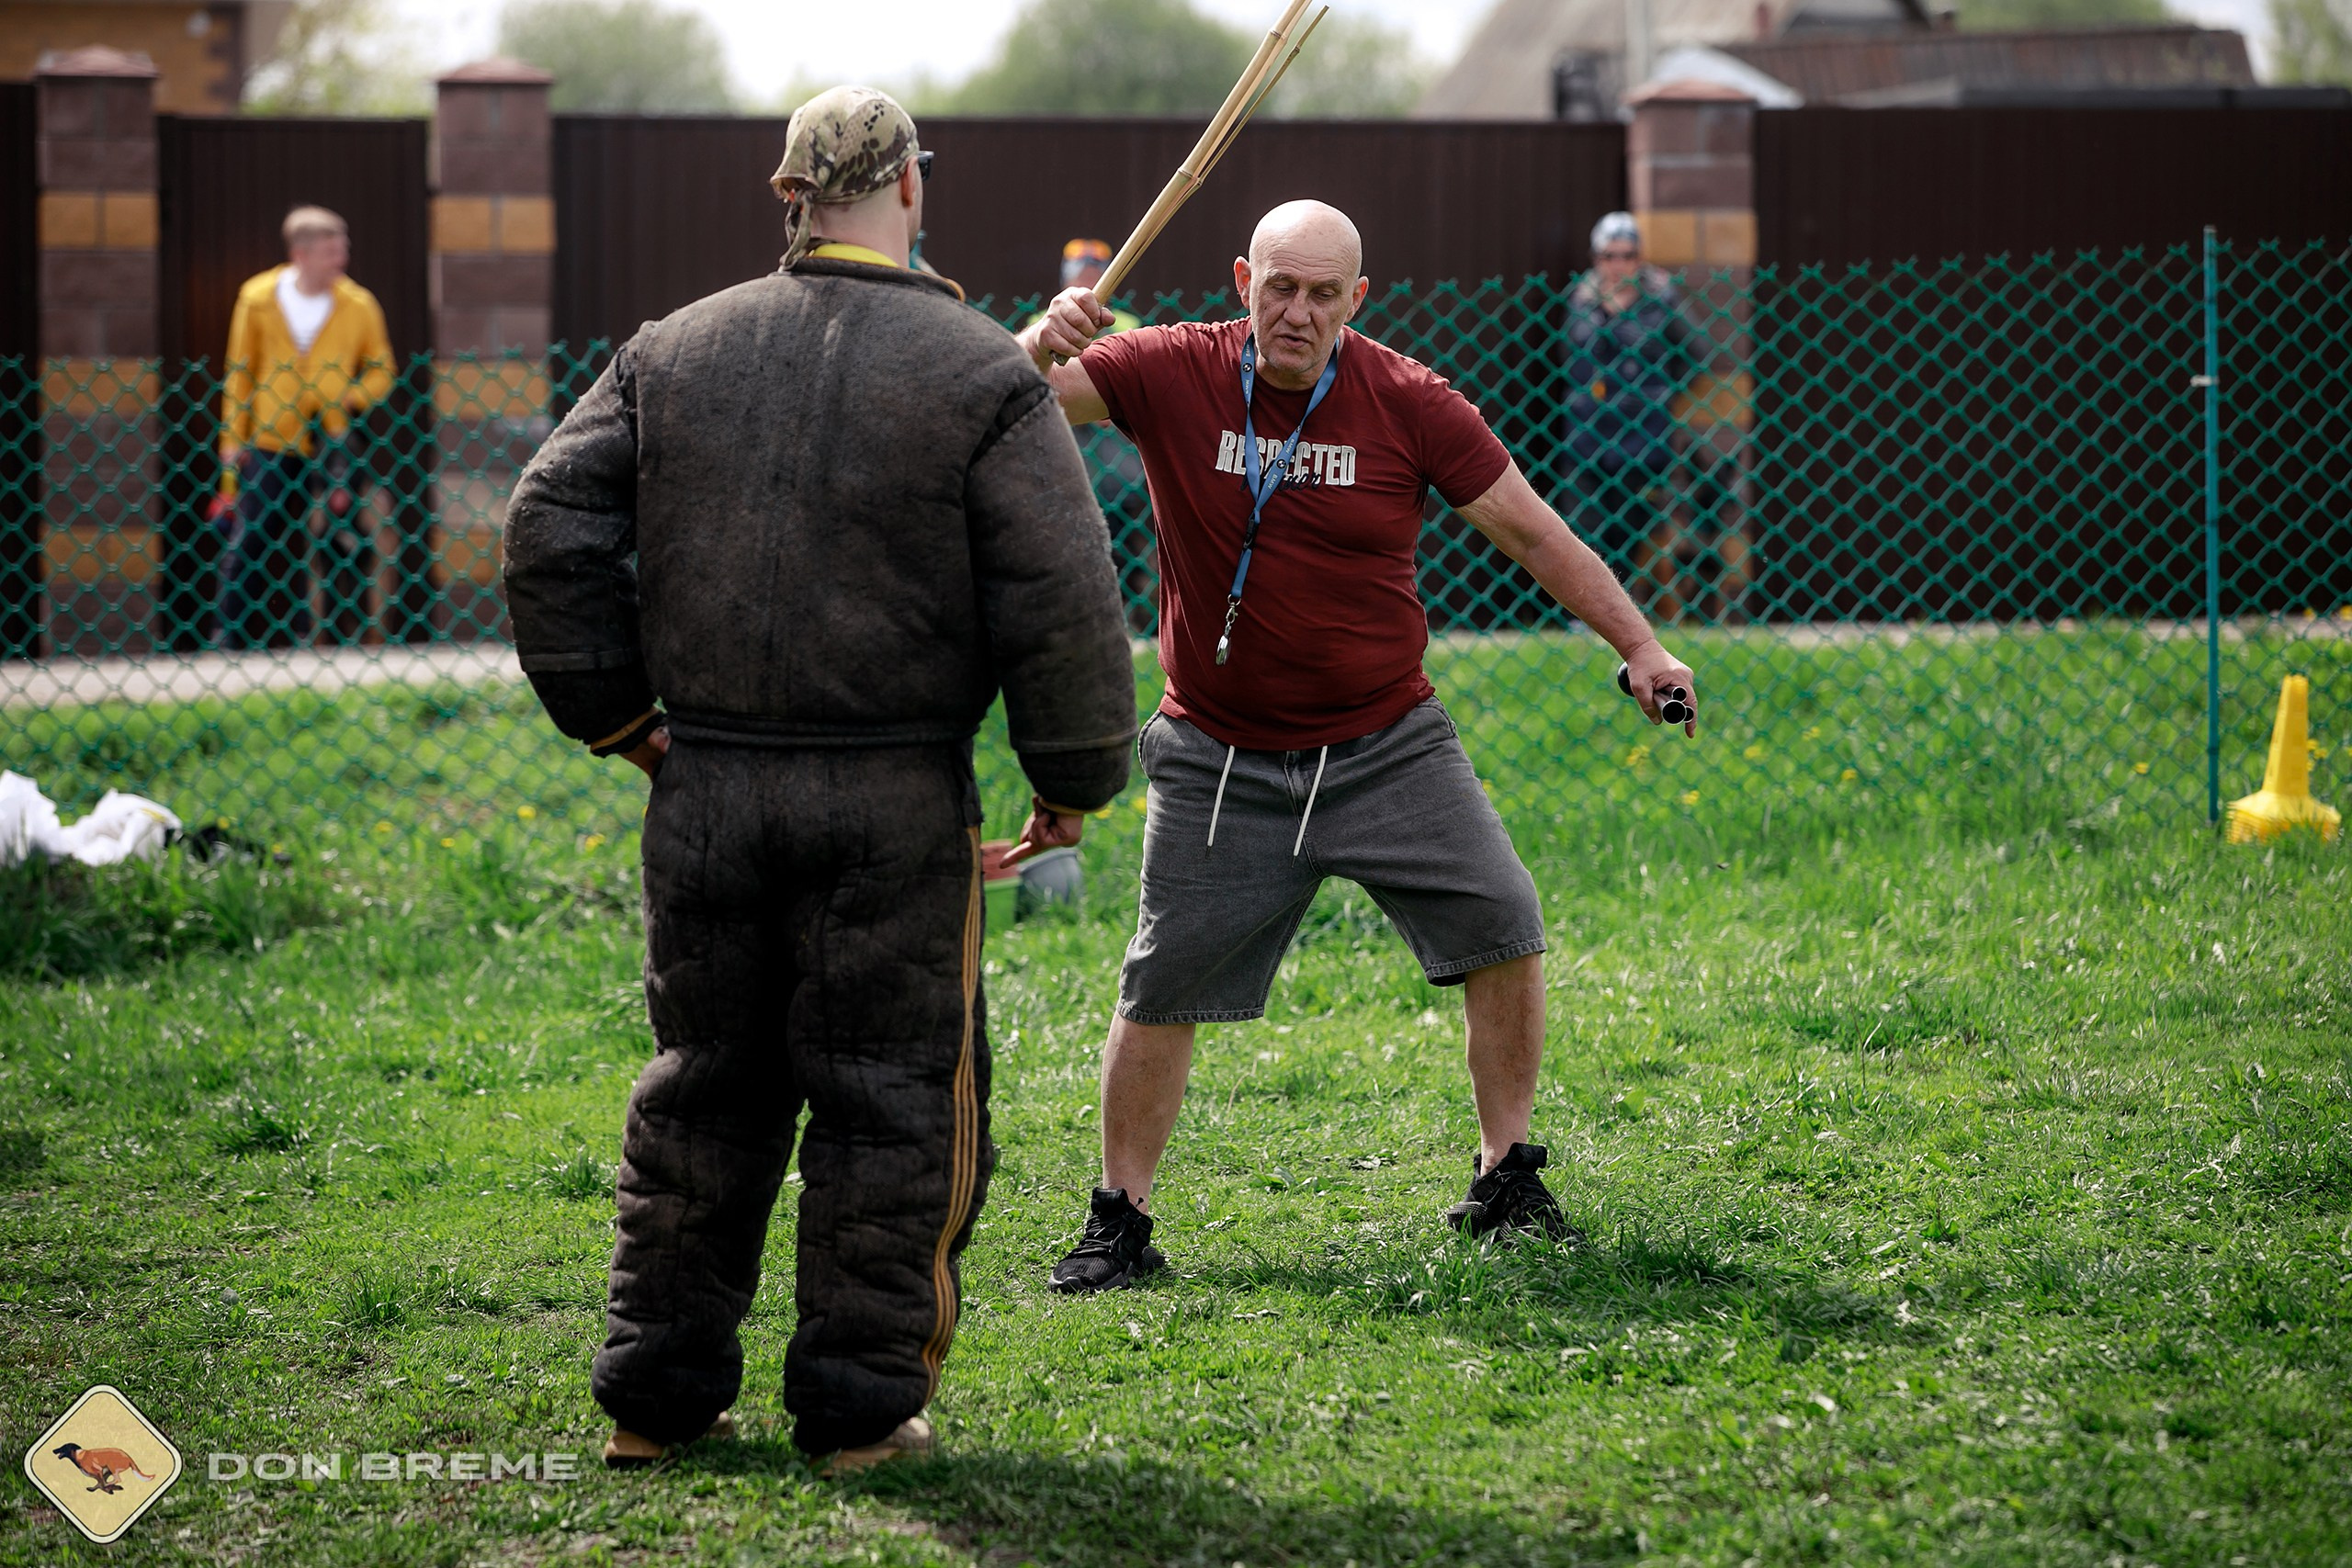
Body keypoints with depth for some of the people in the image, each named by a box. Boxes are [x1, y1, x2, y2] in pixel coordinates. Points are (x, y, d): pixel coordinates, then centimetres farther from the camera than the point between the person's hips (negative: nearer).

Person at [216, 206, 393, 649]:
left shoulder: (358, 305, -3)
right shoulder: (258, 297, -2)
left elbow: (381, 370, 8)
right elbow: (239, 374, 6)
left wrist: (348, 399, -10)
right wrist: (233, 438, 3)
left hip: (328, 445, 0)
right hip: (268, 443, 0)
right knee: (246, 546, 0)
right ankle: (231, 641, 10)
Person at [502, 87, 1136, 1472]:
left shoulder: (671, 356, 6)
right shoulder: (984, 379, -6)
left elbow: (550, 536, 5)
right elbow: (1061, 602, -11)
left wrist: (615, 715, 13)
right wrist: (1076, 780, 1)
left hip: (708, 787, 4)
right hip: (895, 808, -4)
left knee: (705, 1090, 15)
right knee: (893, 1099, 6)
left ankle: (656, 1392, 18)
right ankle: (862, 1403, 7)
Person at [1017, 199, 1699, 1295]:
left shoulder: (1407, 403, -7)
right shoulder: (1173, 377, -7)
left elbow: (1531, 531, -1)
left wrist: (1638, 645, -5)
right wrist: (1041, 344, -36)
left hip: (1388, 744, 1)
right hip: (1221, 761, -1)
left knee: (1502, 930, -8)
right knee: (1160, 993, -2)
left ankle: (1505, 1180, 8)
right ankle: (1119, 1220, 12)